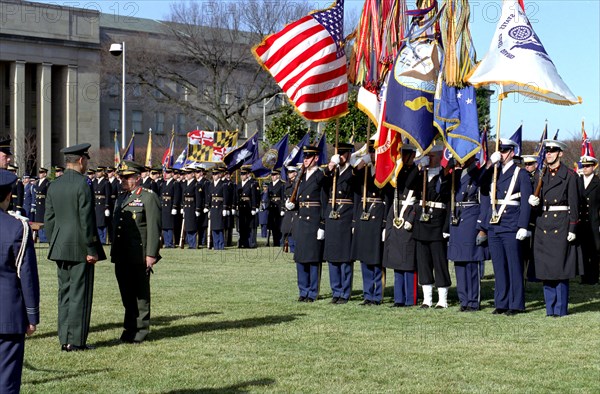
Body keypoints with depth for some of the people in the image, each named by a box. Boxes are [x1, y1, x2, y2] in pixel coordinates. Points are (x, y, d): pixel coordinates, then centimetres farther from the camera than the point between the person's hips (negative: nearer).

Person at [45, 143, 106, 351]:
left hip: (60, 248, 7)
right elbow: (86, 220, -16)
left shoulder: (53, 186, 8)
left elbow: (49, 219, 11)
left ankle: (64, 339, 14)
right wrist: (91, 250, -12)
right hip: (79, 248, -7)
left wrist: (54, 244, 18)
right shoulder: (83, 185, -13)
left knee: (64, 293, 11)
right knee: (80, 294, -2)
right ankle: (76, 340, -1)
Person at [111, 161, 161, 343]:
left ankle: (140, 330, 5)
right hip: (122, 257, 7)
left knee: (140, 294, 0)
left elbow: (154, 228, -12)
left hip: (139, 257, -7)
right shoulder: (121, 198, 19)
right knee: (127, 294, 12)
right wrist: (114, 252, 19)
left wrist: (151, 254, -17)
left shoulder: (149, 197, -6)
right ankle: (130, 328, 20)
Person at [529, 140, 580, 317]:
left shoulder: (569, 175, -2)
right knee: (545, 269, 5)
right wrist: (534, 202, -5)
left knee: (560, 268, -4)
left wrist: (572, 228, -11)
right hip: (543, 225, 5)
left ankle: (561, 309, 2)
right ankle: (550, 308, 12)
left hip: (561, 224, -5)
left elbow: (574, 204, -5)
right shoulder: (542, 176, 14)